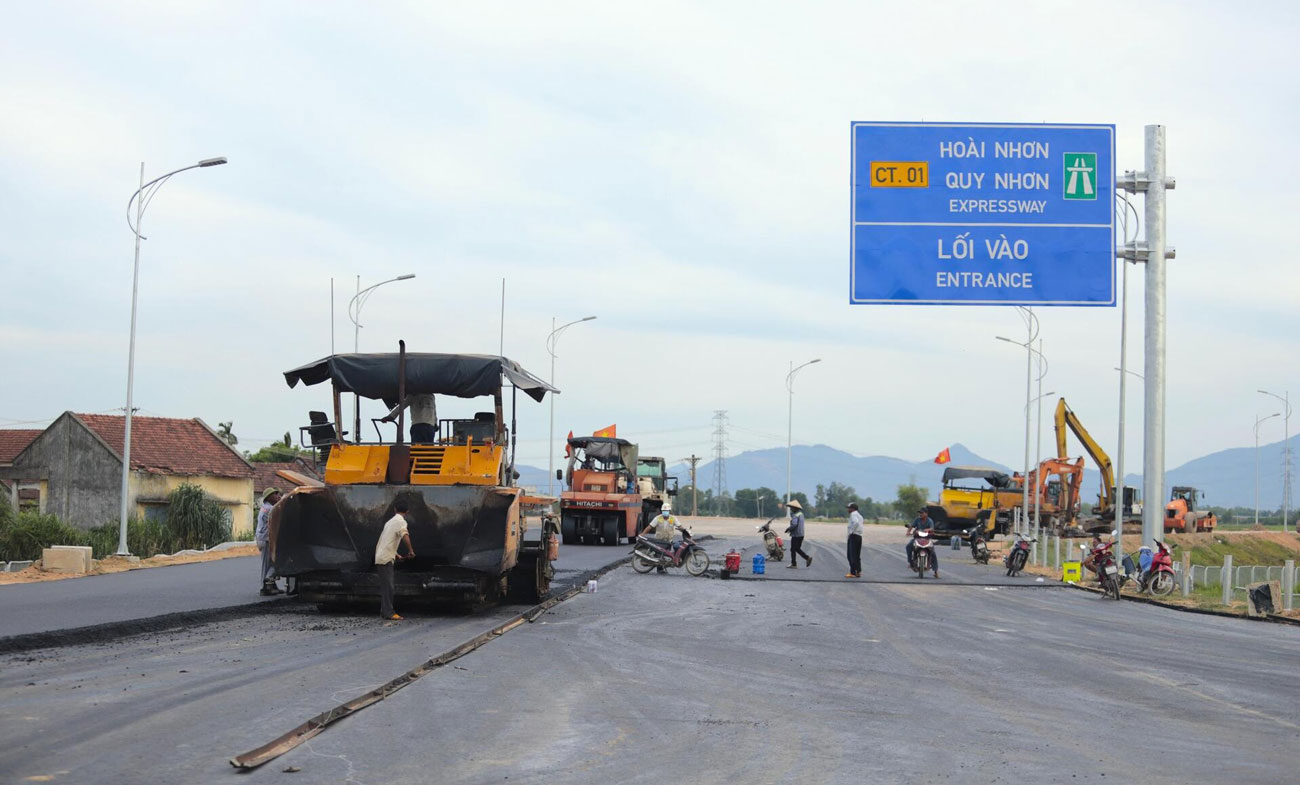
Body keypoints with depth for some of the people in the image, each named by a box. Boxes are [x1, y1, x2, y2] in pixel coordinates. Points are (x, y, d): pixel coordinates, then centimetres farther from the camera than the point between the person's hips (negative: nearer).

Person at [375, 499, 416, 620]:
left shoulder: (391, 521, 20)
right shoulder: (400, 521, -8)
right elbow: (405, 535, -28)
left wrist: (396, 555, 30)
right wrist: (411, 551, -20)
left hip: (381, 558, 9)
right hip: (386, 559, -9)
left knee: (386, 587, 13)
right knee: (388, 586, -8)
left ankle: (384, 612, 15)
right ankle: (388, 613, -9)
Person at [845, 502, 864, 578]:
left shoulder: (853, 514, -10)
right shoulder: (859, 515, 21)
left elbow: (856, 522, -27)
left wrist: (851, 531, -20)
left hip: (853, 536, -10)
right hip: (859, 536, 10)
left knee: (852, 555, -8)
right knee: (857, 556, 14)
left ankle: (853, 572, -9)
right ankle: (858, 572, 16)